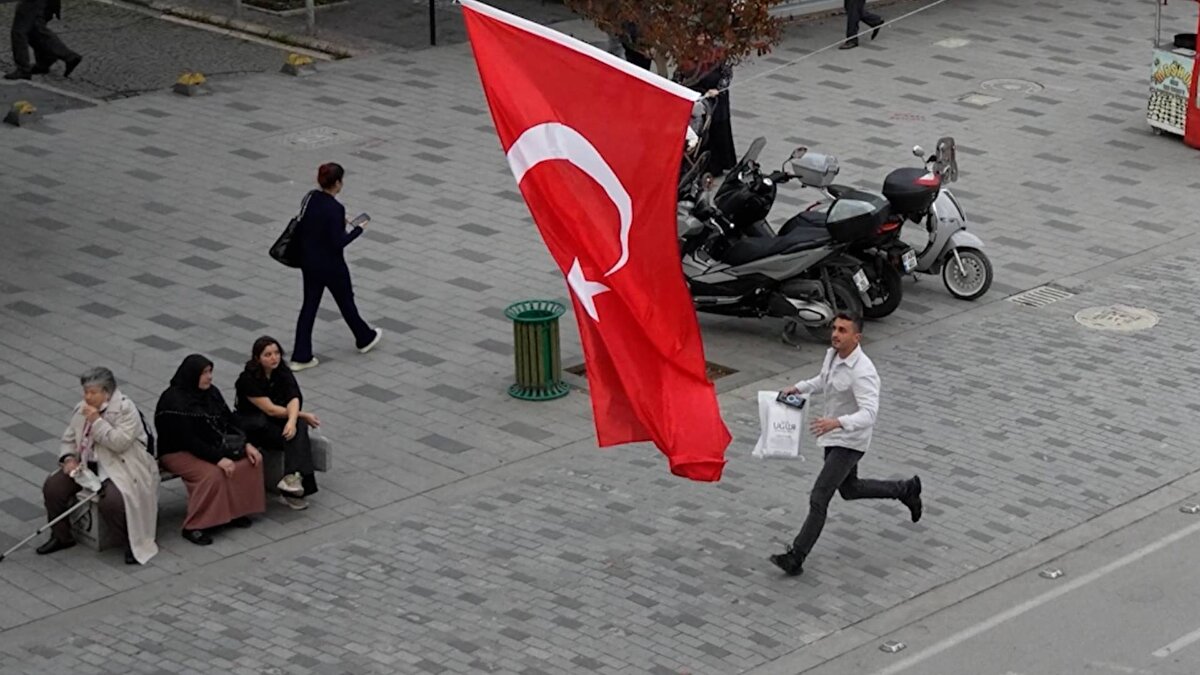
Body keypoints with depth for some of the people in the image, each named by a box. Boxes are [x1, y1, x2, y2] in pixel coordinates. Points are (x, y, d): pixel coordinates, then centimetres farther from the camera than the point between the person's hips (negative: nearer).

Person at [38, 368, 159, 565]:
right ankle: (61, 536, 11)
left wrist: (96, 421, -22)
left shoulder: (125, 409, -12)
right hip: (86, 464, 7)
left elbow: (120, 442, -23)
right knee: (52, 487, -10)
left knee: (111, 502, -34)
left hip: (119, 466, -7)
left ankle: (133, 543, -10)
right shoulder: (81, 410, 9)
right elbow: (68, 440, 17)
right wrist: (69, 458, -3)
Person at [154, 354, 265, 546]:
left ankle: (234, 511, 2)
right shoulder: (174, 402, -20)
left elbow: (229, 421, 9)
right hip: (179, 452, -8)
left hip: (214, 446, 8)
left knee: (252, 460, -9)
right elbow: (188, 441, -25)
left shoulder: (211, 392, 5)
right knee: (212, 474, -34)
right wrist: (217, 458, -30)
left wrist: (246, 444, -6)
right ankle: (193, 528, -25)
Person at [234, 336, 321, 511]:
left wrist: (292, 419, -35)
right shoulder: (248, 379, -16)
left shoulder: (283, 373, 1)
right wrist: (303, 415, -13)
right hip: (252, 426, -4)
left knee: (298, 427, -29)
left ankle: (293, 477, -43)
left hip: (276, 423, 4)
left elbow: (294, 399, -13)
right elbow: (270, 409, -19)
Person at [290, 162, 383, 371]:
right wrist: (358, 229, -12)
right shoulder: (335, 208, -26)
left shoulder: (310, 198, -3)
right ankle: (365, 339, 40)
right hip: (330, 265, -6)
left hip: (309, 262, 6)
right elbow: (338, 242, -25)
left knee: (309, 305, 11)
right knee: (346, 301, 16)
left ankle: (301, 357, 11)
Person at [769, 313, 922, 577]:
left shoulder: (862, 372, -28)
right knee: (849, 489, 26)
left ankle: (795, 557, -8)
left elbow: (869, 414, -37)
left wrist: (837, 422, -52)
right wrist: (799, 388, 5)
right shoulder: (832, 355, -2)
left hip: (850, 441, -9)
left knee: (819, 498, -11)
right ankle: (906, 490, 44)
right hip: (833, 436, 10)